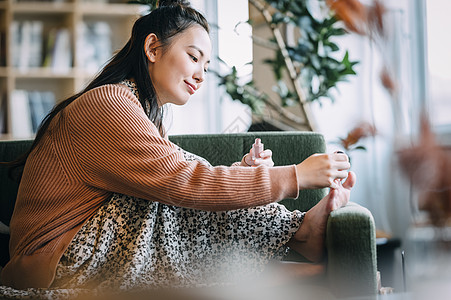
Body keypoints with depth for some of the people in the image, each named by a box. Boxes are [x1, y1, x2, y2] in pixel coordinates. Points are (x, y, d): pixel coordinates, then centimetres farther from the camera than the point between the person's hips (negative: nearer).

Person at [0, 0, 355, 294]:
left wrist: (242, 171, -6)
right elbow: (186, 184, -25)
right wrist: (297, 176, -22)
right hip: (57, 269, -9)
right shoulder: (107, 104, -17)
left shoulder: (144, 113, 17)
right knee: (187, 201, -17)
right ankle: (301, 231, -7)